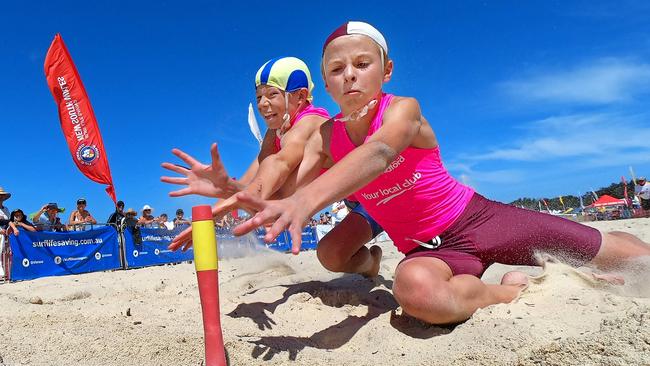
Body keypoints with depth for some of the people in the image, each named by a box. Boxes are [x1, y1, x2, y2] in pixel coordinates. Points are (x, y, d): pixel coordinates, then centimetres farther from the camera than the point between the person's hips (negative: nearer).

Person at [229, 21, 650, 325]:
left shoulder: (403, 109, -17)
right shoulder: (325, 139, -4)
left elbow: (378, 152, -40)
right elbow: (281, 194, -12)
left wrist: (305, 199, -57)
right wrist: (234, 190, -35)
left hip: (479, 217, -1)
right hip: (427, 248, 2)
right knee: (415, 288, -40)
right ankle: (511, 289, -8)